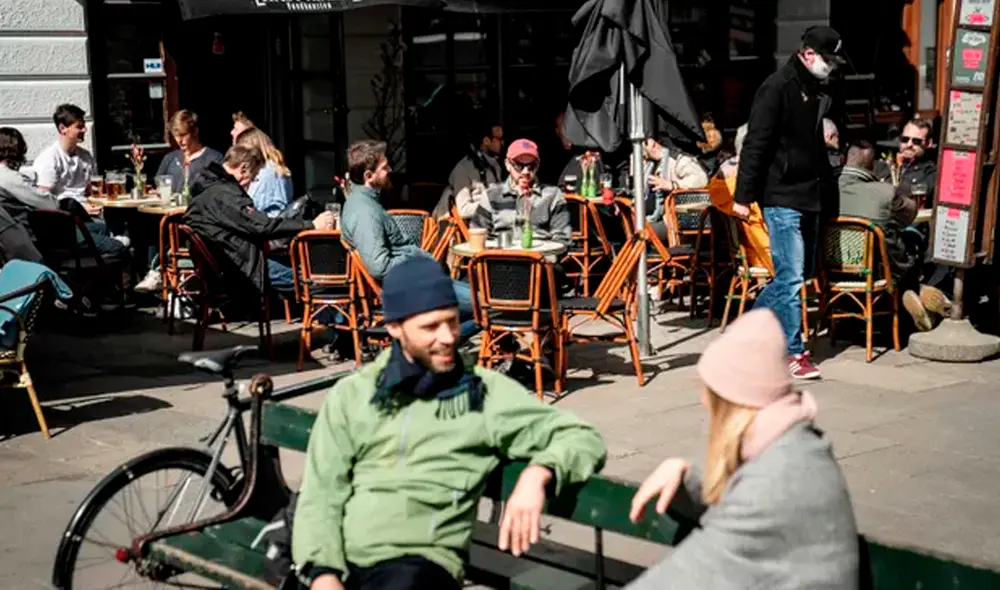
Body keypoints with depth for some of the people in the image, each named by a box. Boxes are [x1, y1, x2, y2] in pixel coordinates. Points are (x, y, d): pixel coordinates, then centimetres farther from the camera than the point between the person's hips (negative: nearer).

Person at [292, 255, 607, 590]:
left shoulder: (486, 392, 9)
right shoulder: (351, 394, 15)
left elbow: (583, 439, 8)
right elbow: (320, 495, 9)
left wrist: (538, 474, -13)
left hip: (417, 562, -2)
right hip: (339, 560, 3)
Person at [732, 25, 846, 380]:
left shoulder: (818, 94, 15)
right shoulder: (777, 88, -11)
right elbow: (755, 145, -14)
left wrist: (828, 188, 18)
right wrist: (744, 196, -18)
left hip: (809, 198, 9)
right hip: (781, 198, -9)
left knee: (799, 274, 13)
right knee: (791, 277, -7)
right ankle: (793, 353, 1)